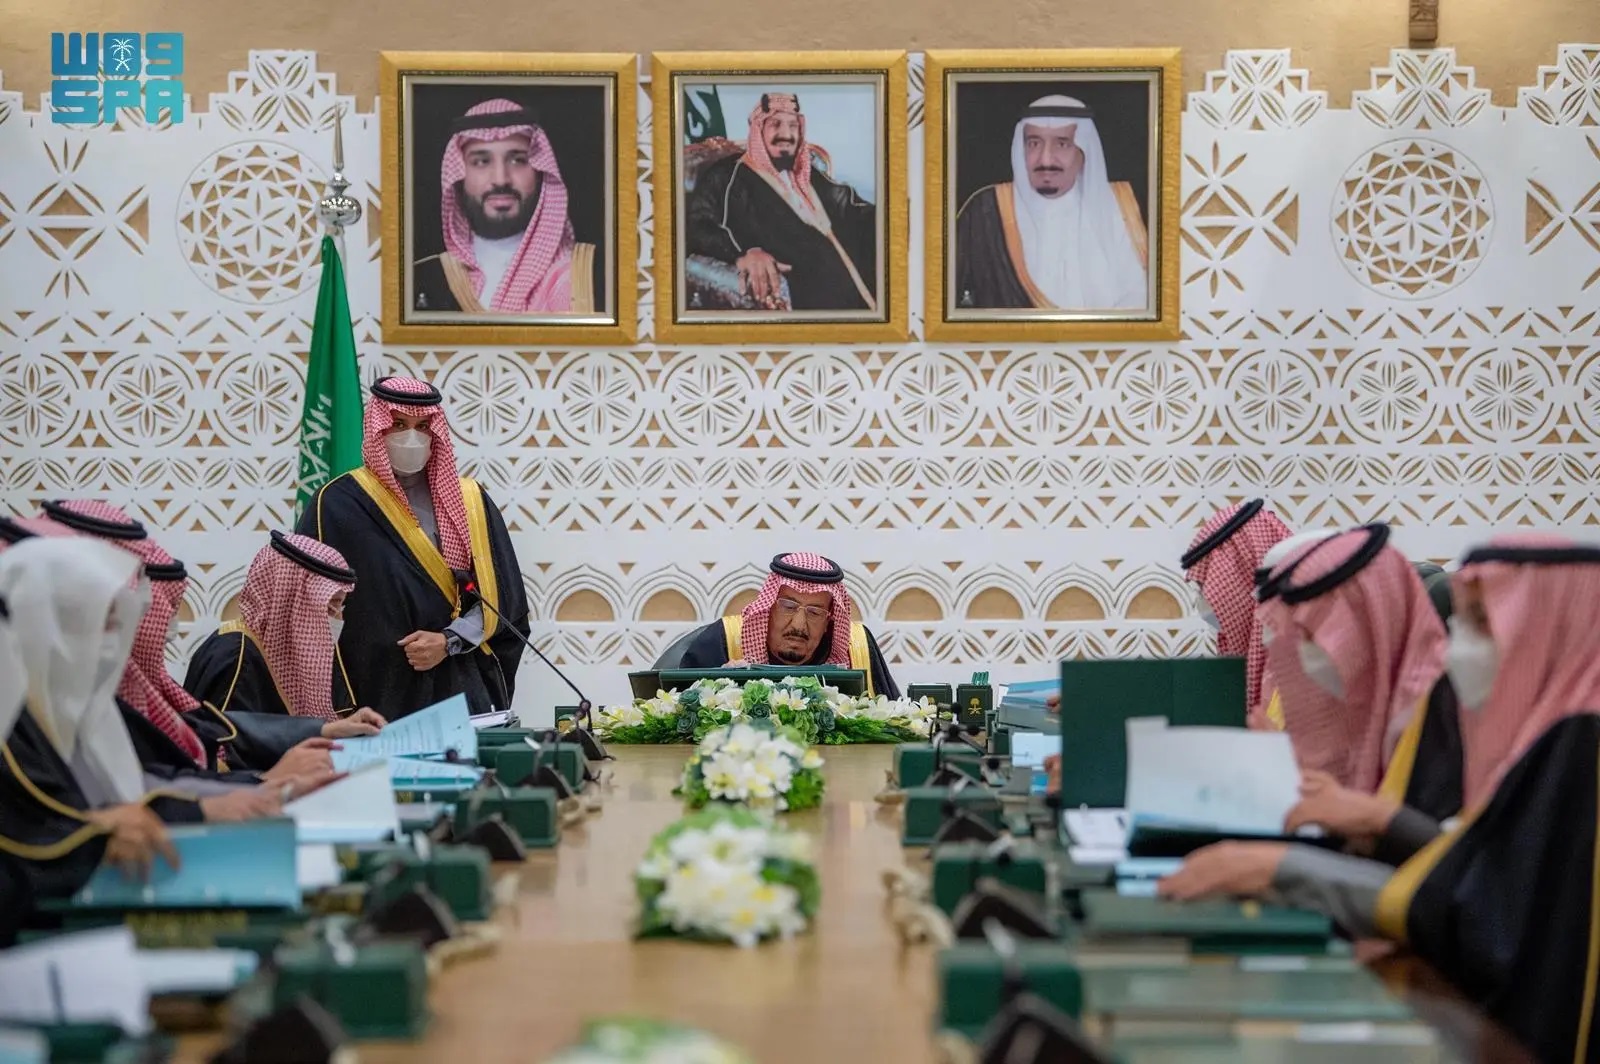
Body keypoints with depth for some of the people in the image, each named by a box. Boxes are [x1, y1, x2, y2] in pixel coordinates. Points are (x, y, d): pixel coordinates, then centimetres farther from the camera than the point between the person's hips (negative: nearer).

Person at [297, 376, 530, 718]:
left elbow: (500, 596, 5)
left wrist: (449, 641, -10)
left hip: (461, 690, 2)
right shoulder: (338, 504, 0)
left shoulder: (470, 501, 9)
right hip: (376, 693, -2)